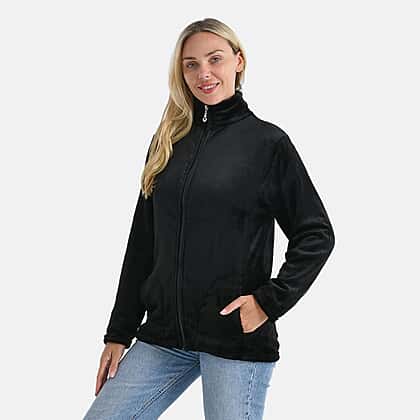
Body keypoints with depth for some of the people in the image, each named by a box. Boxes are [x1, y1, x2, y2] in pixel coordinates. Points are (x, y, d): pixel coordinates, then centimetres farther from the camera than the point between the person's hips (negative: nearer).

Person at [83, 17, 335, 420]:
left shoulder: (268, 141, -2)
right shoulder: (167, 141, 10)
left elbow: (316, 234, -1)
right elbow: (142, 244, 12)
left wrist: (269, 301, -12)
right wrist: (118, 333, 11)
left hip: (237, 339, -4)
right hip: (163, 335, 4)